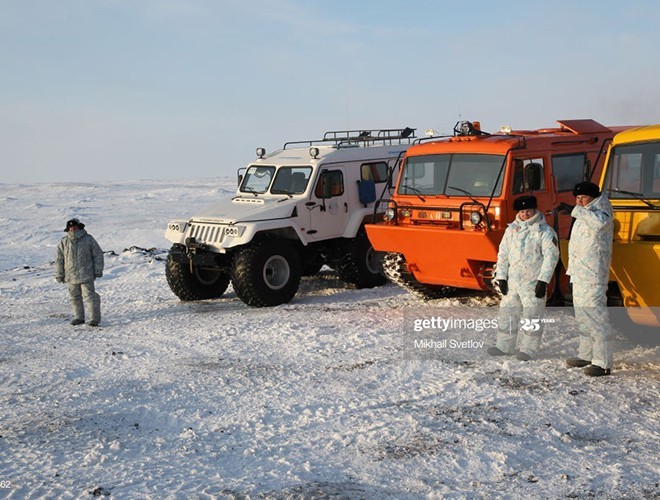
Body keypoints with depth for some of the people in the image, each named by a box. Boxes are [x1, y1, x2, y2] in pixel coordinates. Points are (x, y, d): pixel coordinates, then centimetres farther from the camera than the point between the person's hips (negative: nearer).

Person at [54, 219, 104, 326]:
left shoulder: (88, 239, -2)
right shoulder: (64, 242, 4)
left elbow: (98, 254, 1)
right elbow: (59, 259, 8)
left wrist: (98, 271, -1)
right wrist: (59, 275, 6)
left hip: (86, 275, -4)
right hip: (71, 276, 4)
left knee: (89, 296, -7)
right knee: (75, 297, 11)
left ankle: (95, 318, 0)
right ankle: (79, 317, 24)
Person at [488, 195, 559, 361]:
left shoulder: (545, 231, -5)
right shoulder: (512, 229, 10)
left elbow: (551, 256, -10)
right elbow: (503, 254, 11)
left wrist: (543, 280, -16)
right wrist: (501, 277, 5)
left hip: (533, 282, -5)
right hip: (512, 281, 5)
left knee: (532, 316, -1)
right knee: (507, 313, 9)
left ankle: (529, 349, 8)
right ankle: (504, 346, 19)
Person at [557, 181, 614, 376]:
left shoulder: (600, 213, -9)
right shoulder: (583, 217, 20)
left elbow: (599, 222, -35)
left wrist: (574, 210, -35)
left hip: (593, 277, -10)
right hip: (579, 275, 10)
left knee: (596, 317, -12)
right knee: (583, 318, 17)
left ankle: (603, 363, -11)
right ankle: (585, 356, 29)